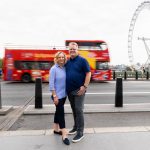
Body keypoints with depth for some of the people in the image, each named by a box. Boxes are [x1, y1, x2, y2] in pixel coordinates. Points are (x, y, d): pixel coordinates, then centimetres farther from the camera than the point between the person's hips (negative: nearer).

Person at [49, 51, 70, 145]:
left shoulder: (65, 68, 5)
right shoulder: (54, 69, -12)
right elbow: (51, 84, -15)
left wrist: (66, 92, 8)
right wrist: (54, 96, -17)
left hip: (64, 94, 6)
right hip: (57, 95, -6)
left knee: (58, 112, 17)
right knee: (61, 113, -5)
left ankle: (56, 129, 33)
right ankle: (64, 135, 3)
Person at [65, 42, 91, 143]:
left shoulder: (82, 60, -7)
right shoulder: (67, 62, 10)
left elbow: (88, 73, -11)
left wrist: (84, 86, -19)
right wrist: (65, 87, 10)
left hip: (79, 90, -6)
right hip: (69, 90, 6)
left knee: (79, 110, -5)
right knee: (74, 110, 16)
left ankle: (80, 132, 5)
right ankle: (76, 127, 31)